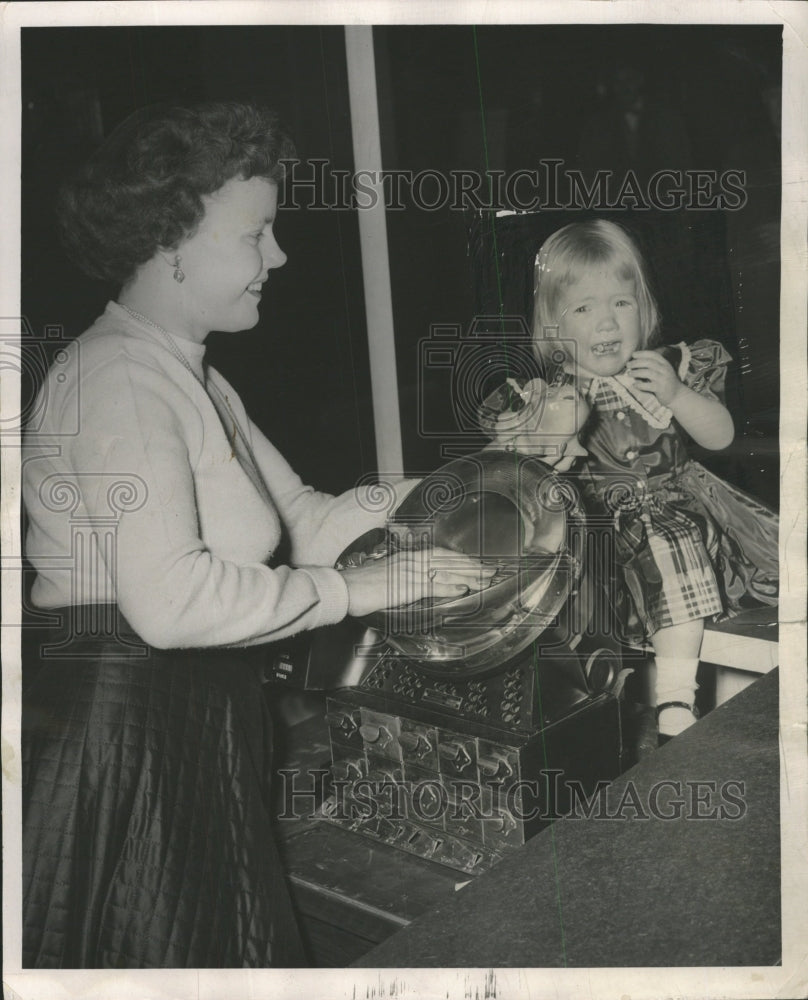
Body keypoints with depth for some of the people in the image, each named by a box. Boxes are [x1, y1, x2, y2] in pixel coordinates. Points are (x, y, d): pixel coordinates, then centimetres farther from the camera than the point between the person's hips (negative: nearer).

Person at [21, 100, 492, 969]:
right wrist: (362, 588, -19)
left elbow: (303, 520, 12)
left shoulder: (193, 381, 17)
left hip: (191, 721, 10)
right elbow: (170, 597, -28)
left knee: (235, 944, 17)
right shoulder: (120, 375, -16)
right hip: (125, 726, -10)